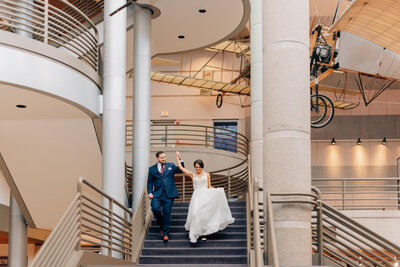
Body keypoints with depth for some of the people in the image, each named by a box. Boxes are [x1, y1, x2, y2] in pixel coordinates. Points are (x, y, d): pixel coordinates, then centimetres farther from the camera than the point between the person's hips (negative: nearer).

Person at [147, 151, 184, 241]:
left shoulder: (171, 166, 14)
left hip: (169, 194, 0)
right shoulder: (152, 169, 12)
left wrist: (180, 159, -6)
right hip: (157, 194, 0)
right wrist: (150, 192, -2)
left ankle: (165, 233, 7)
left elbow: (181, 170, 5)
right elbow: (150, 182, 12)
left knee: (167, 213, -4)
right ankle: (161, 225, 8)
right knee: (155, 208, -20)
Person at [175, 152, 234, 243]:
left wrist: (216, 190, -2)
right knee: (195, 213, -16)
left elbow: (209, 186, 13)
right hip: (197, 196, -1)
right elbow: (181, 168, 10)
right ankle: (194, 235, -13)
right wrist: (178, 158, 17)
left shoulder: (207, 174, 11)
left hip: (206, 195, 1)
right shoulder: (192, 175, 10)